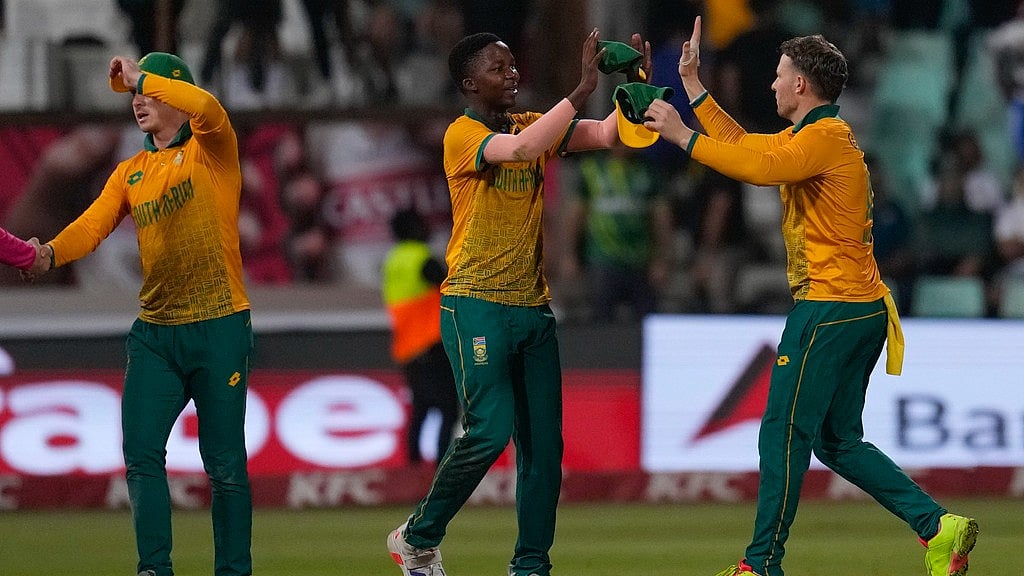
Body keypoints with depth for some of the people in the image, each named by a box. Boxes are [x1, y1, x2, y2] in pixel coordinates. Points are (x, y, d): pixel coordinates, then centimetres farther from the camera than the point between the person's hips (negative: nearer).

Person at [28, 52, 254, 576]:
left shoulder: (210, 149, -1)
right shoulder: (130, 173, 14)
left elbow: (207, 108, -25)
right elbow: (93, 223, 0)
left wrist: (140, 77, -17)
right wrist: (50, 253, -20)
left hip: (218, 328, -5)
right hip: (154, 331, 5)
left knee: (224, 464, 0)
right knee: (141, 453, -3)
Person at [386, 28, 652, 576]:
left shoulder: (533, 125, 11)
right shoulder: (462, 135, -9)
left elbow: (606, 134, 3)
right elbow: (519, 150, -29)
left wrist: (638, 88, -14)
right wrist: (581, 90, -30)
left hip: (532, 306, 7)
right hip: (476, 304, -7)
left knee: (543, 441, 2)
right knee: (489, 429, -15)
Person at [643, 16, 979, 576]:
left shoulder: (827, 136, -13)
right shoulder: (807, 136, 18)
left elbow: (760, 167, -28)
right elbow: (742, 144, 27)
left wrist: (683, 136, -21)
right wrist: (692, 85, 27)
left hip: (829, 310, -10)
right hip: (857, 308, 10)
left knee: (783, 435, -5)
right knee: (838, 442, 11)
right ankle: (938, 527, 2)